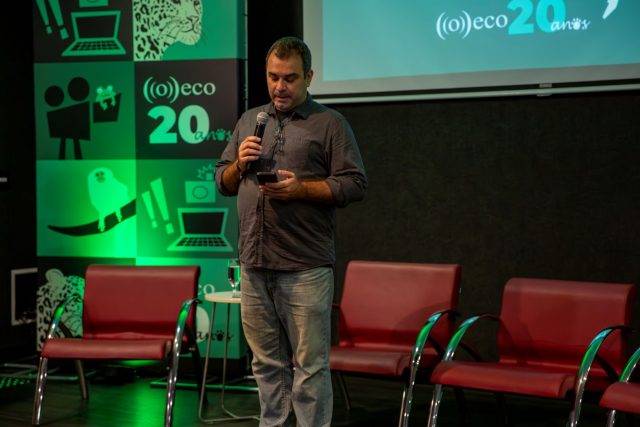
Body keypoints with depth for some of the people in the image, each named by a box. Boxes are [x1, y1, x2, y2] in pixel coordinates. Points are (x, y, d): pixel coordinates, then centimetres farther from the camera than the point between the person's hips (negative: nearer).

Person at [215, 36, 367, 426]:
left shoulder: (329, 124, 2)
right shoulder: (249, 121, 18)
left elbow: (355, 185, -5)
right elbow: (223, 182, 20)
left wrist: (301, 189, -16)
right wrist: (239, 165, -1)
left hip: (305, 267, -5)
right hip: (254, 264, 5)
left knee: (310, 365, -3)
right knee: (267, 362, 11)